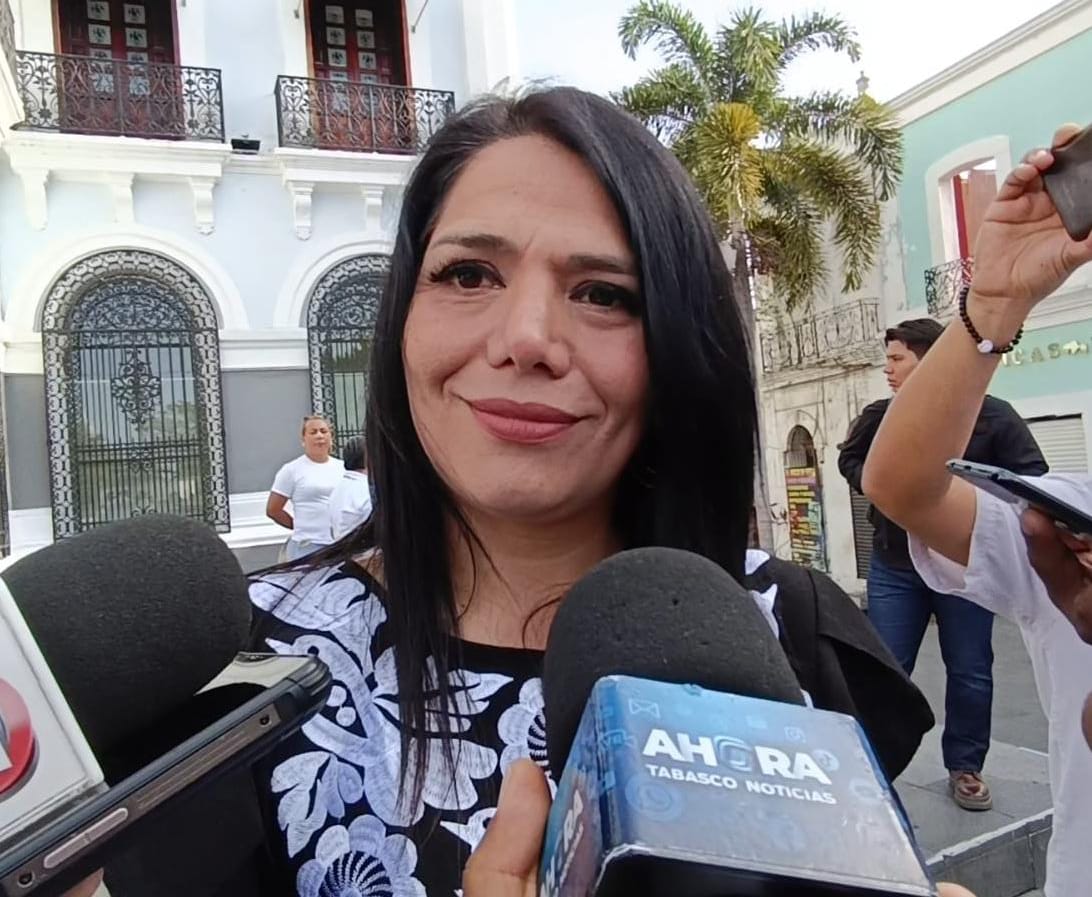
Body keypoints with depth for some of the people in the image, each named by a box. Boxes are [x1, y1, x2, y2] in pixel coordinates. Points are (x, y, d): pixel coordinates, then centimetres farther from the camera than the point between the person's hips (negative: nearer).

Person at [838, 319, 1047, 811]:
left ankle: (965, 767, 29)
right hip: (894, 566, 1)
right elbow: (849, 457, 13)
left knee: (970, 672, 11)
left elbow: (1031, 474, -5)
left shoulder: (991, 414, -8)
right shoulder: (880, 416, -2)